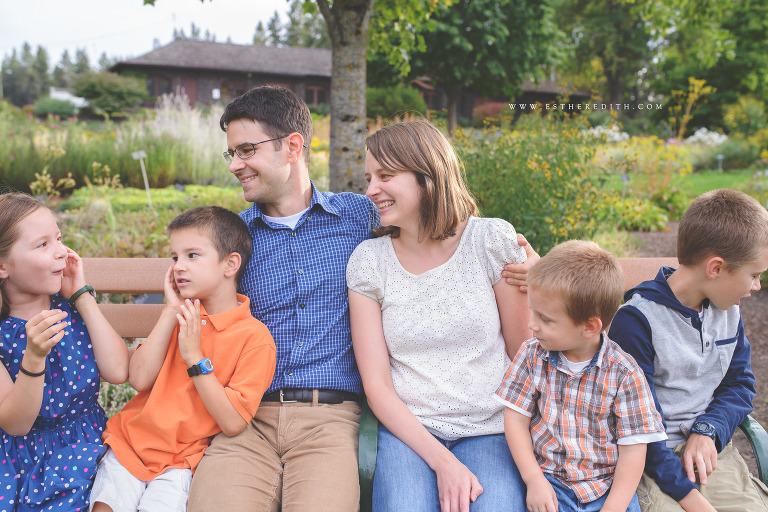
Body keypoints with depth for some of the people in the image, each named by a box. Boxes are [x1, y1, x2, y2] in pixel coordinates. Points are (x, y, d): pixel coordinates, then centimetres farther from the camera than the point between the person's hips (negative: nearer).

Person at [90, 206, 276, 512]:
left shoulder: (255, 338, -10)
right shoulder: (181, 312, 7)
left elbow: (232, 423, -15)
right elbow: (139, 380, -4)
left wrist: (195, 357, -17)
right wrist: (171, 311, -7)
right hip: (130, 441, 4)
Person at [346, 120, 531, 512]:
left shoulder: (493, 240, -2)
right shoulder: (367, 261, 1)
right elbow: (376, 384, -3)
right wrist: (442, 461, -13)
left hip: (489, 430, 0)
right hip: (408, 430, 1)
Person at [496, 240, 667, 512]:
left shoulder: (624, 373, -9)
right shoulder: (532, 354, -2)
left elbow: (633, 450, -6)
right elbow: (516, 419, 0)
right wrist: (534, 479, -8)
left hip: (609, 485, 0)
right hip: (549, 479, 1)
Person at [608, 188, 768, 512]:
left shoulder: (729, 311, 8)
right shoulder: (637, 319, -16)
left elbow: (740, 383, 13)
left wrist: (707, 430, -7)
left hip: (710, 449, 5)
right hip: (653, 459, -5)